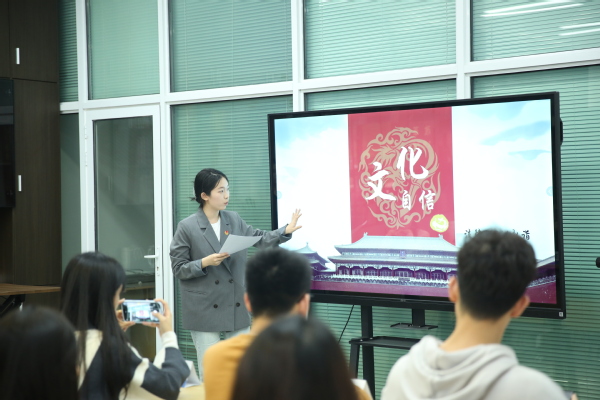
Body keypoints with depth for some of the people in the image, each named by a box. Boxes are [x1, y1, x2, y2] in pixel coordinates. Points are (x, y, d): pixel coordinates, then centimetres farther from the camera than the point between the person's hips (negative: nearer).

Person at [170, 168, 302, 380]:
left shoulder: (234, 220, 5)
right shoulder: (187, 227, -8)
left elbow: (258, 238, 11)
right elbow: (178, 269, -6)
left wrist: (285, 231, -3)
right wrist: (205, 263, -20)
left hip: (236, 306, 5)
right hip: (205, 309, -4)